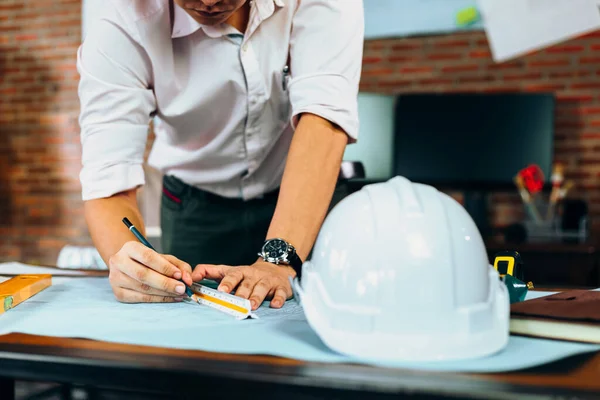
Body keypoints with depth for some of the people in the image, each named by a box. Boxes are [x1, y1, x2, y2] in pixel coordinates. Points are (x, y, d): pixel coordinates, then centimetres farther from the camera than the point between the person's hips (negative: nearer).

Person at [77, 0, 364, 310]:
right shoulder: (119, 29, -25)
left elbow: (324, 119, -31)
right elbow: (109, 186, -26)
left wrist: (277, 260, -42)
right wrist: (125, 260, -47)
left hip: (308, 197, 0)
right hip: (196, 207, 1)